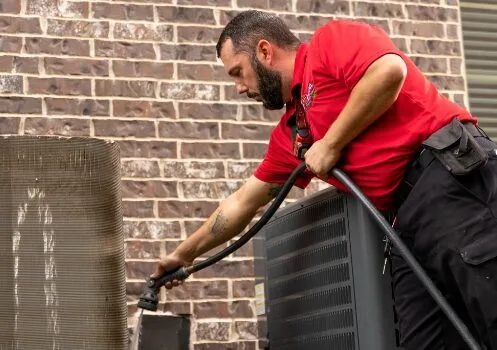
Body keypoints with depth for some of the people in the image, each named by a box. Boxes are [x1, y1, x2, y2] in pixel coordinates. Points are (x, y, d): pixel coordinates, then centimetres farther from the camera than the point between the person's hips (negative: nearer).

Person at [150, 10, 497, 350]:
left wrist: (330, 144, -6)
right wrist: (184, 254, 42)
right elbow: (243, 202, 35)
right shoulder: (291, 133, 25)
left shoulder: (331, 40, 4)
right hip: (409, 215, 9)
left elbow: (390, 71, -15)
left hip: (450, 171, -9)